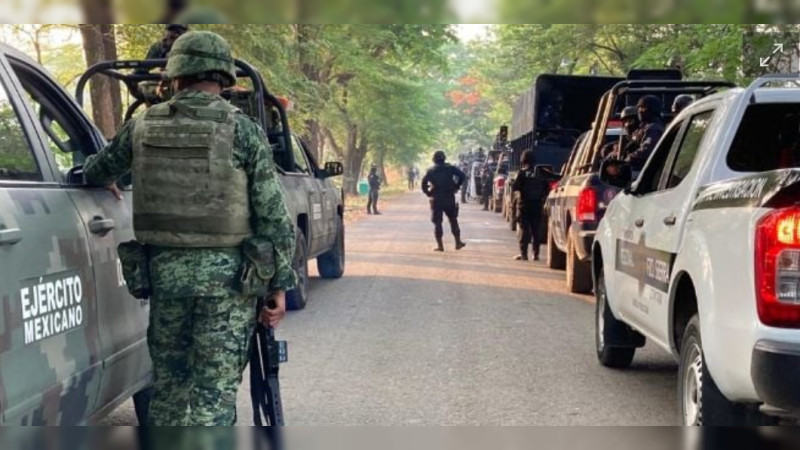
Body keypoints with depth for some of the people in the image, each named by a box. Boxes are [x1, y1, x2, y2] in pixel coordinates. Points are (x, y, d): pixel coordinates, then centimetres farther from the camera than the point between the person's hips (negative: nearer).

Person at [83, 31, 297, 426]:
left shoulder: (142, 127, 4)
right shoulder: (243, 131, -5)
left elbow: (94, 173, 21)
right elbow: (274, 215, -7)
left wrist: (108, 185, 45)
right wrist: (280, 285, 1)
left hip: (165, 270, 3)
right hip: (226, 273, -3)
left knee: (168, 380, 18)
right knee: (215, 389, 2)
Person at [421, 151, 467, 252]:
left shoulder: (431, 171, 1)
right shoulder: (450, 168, 3)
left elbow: (424, 183, -9)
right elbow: (462, 175, -7)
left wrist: (428, 193, 2)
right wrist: (456, 187, 1)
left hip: (436, 199, -1)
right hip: (449, 198, 1)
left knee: (437, 222, 2)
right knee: (453, 219, 14)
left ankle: (439, 245, -2)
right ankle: (458, 242, 15)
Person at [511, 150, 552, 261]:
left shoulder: (522, 172, -9)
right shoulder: (540, 172, 5)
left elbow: (514, 187, -14)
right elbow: (547, 187, 6)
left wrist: (512, 183, 7)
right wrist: (543, 198, 16)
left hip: (524, 203, -4)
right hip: (537, 204, 4)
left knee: (524, 228, -1)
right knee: (536, 229, 9)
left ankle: (523, 253, -5)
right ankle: (536, 253, 9)